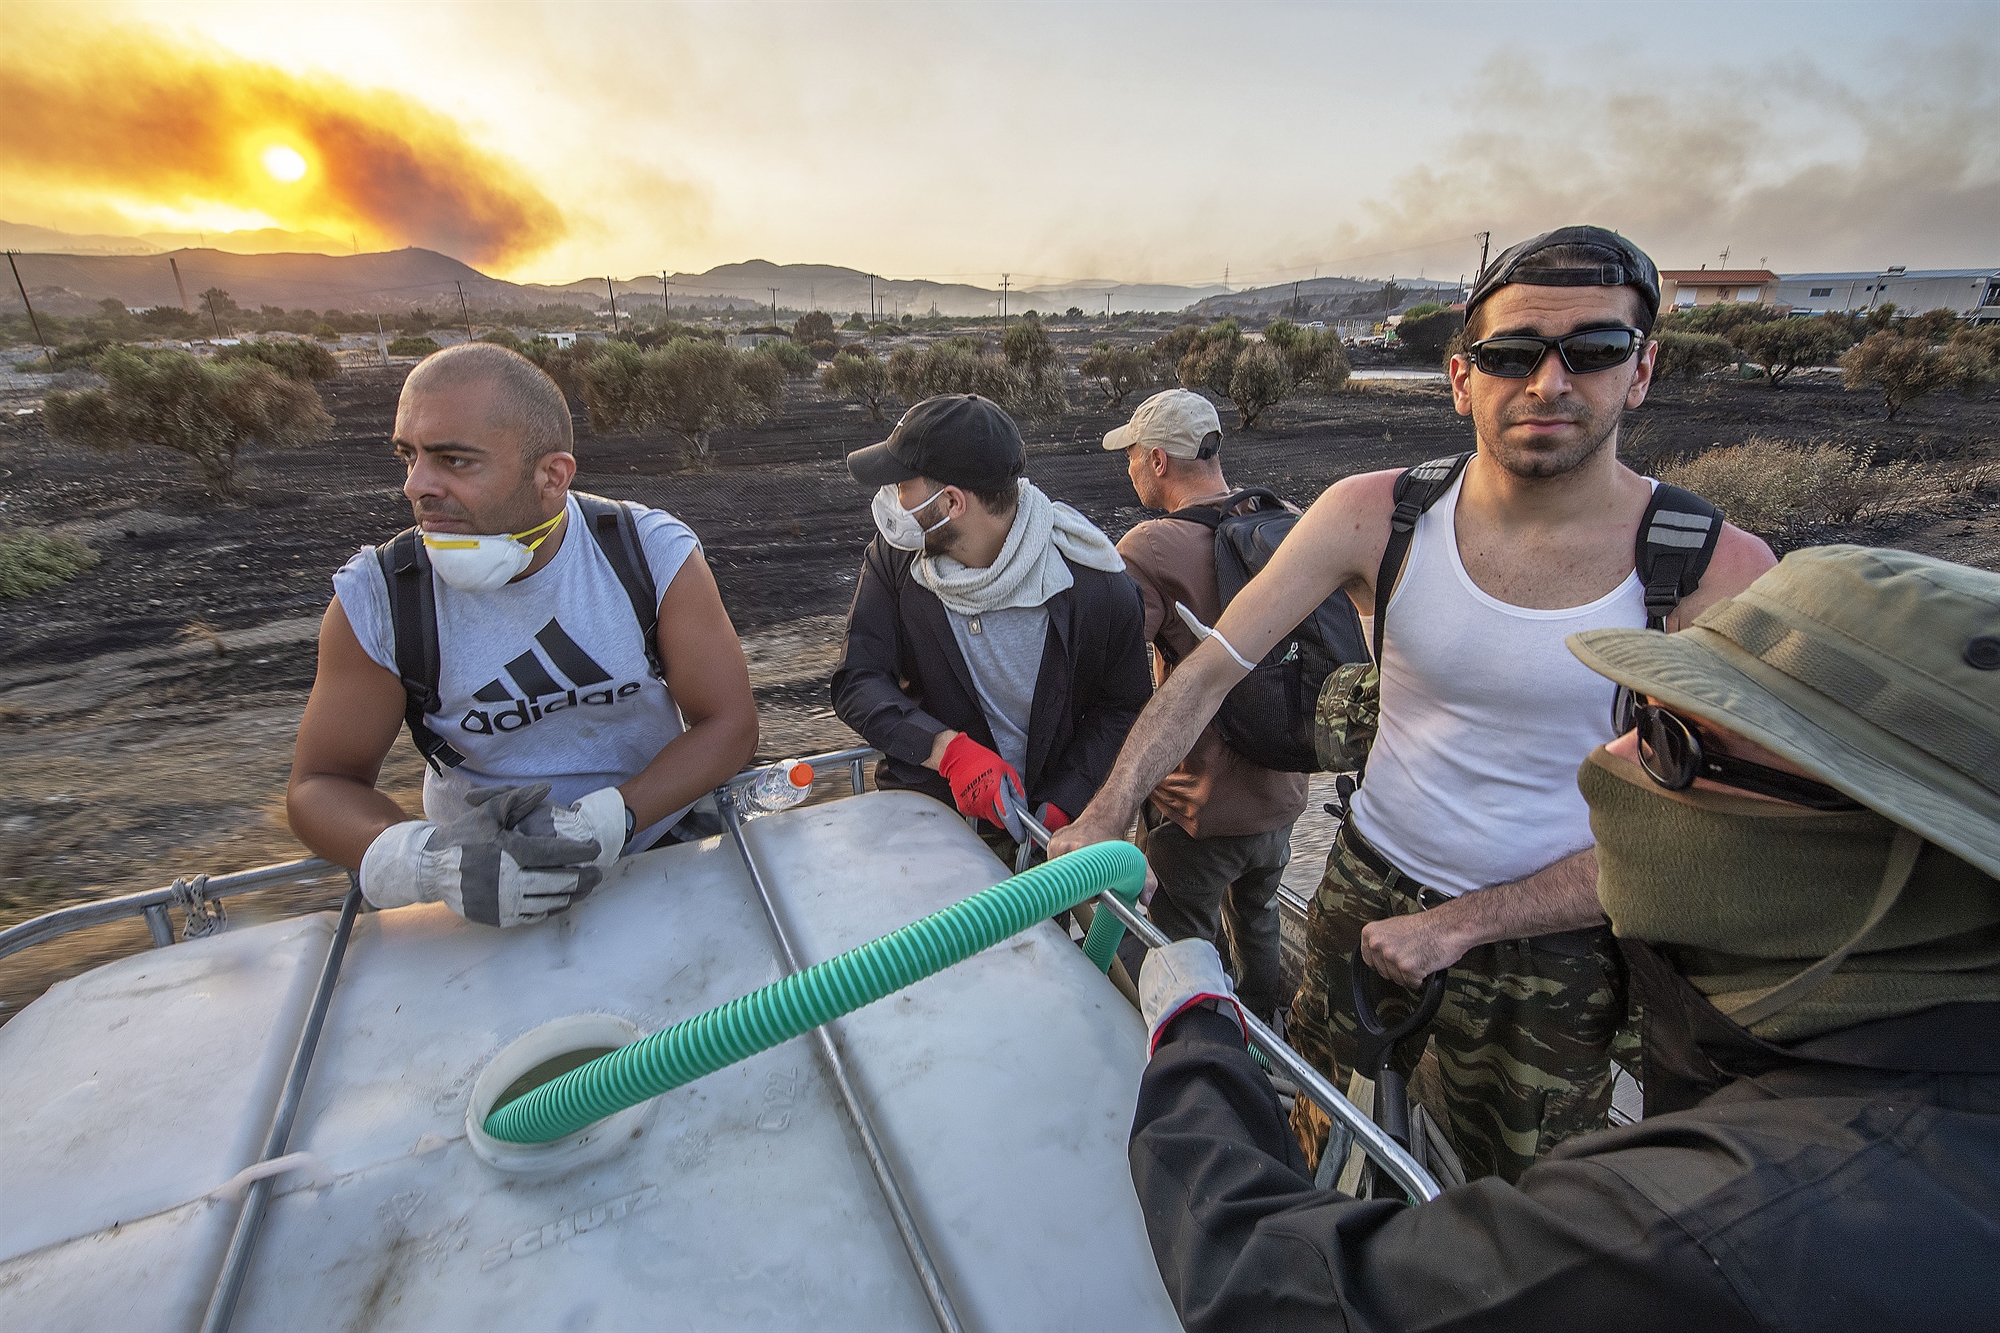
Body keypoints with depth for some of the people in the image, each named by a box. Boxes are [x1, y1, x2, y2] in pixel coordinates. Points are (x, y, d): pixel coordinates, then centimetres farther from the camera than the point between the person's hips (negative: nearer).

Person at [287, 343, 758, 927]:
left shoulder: (657, 555, -13)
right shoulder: (373, 600, -10)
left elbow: (728, 724, -12)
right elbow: (320, 785, -2)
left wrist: (609, 821, -27)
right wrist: (426, 862, -24)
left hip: (665, 839, -2)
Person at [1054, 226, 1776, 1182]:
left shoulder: (1719, 573, -17)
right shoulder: (1373, 516, -15)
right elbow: (1211, 671, -16)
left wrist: (1459, 926, -18)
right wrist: (1104, 817, -25)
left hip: (1552, 950, -1)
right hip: (1366, 887, 2)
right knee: (1315, 1140, 27)